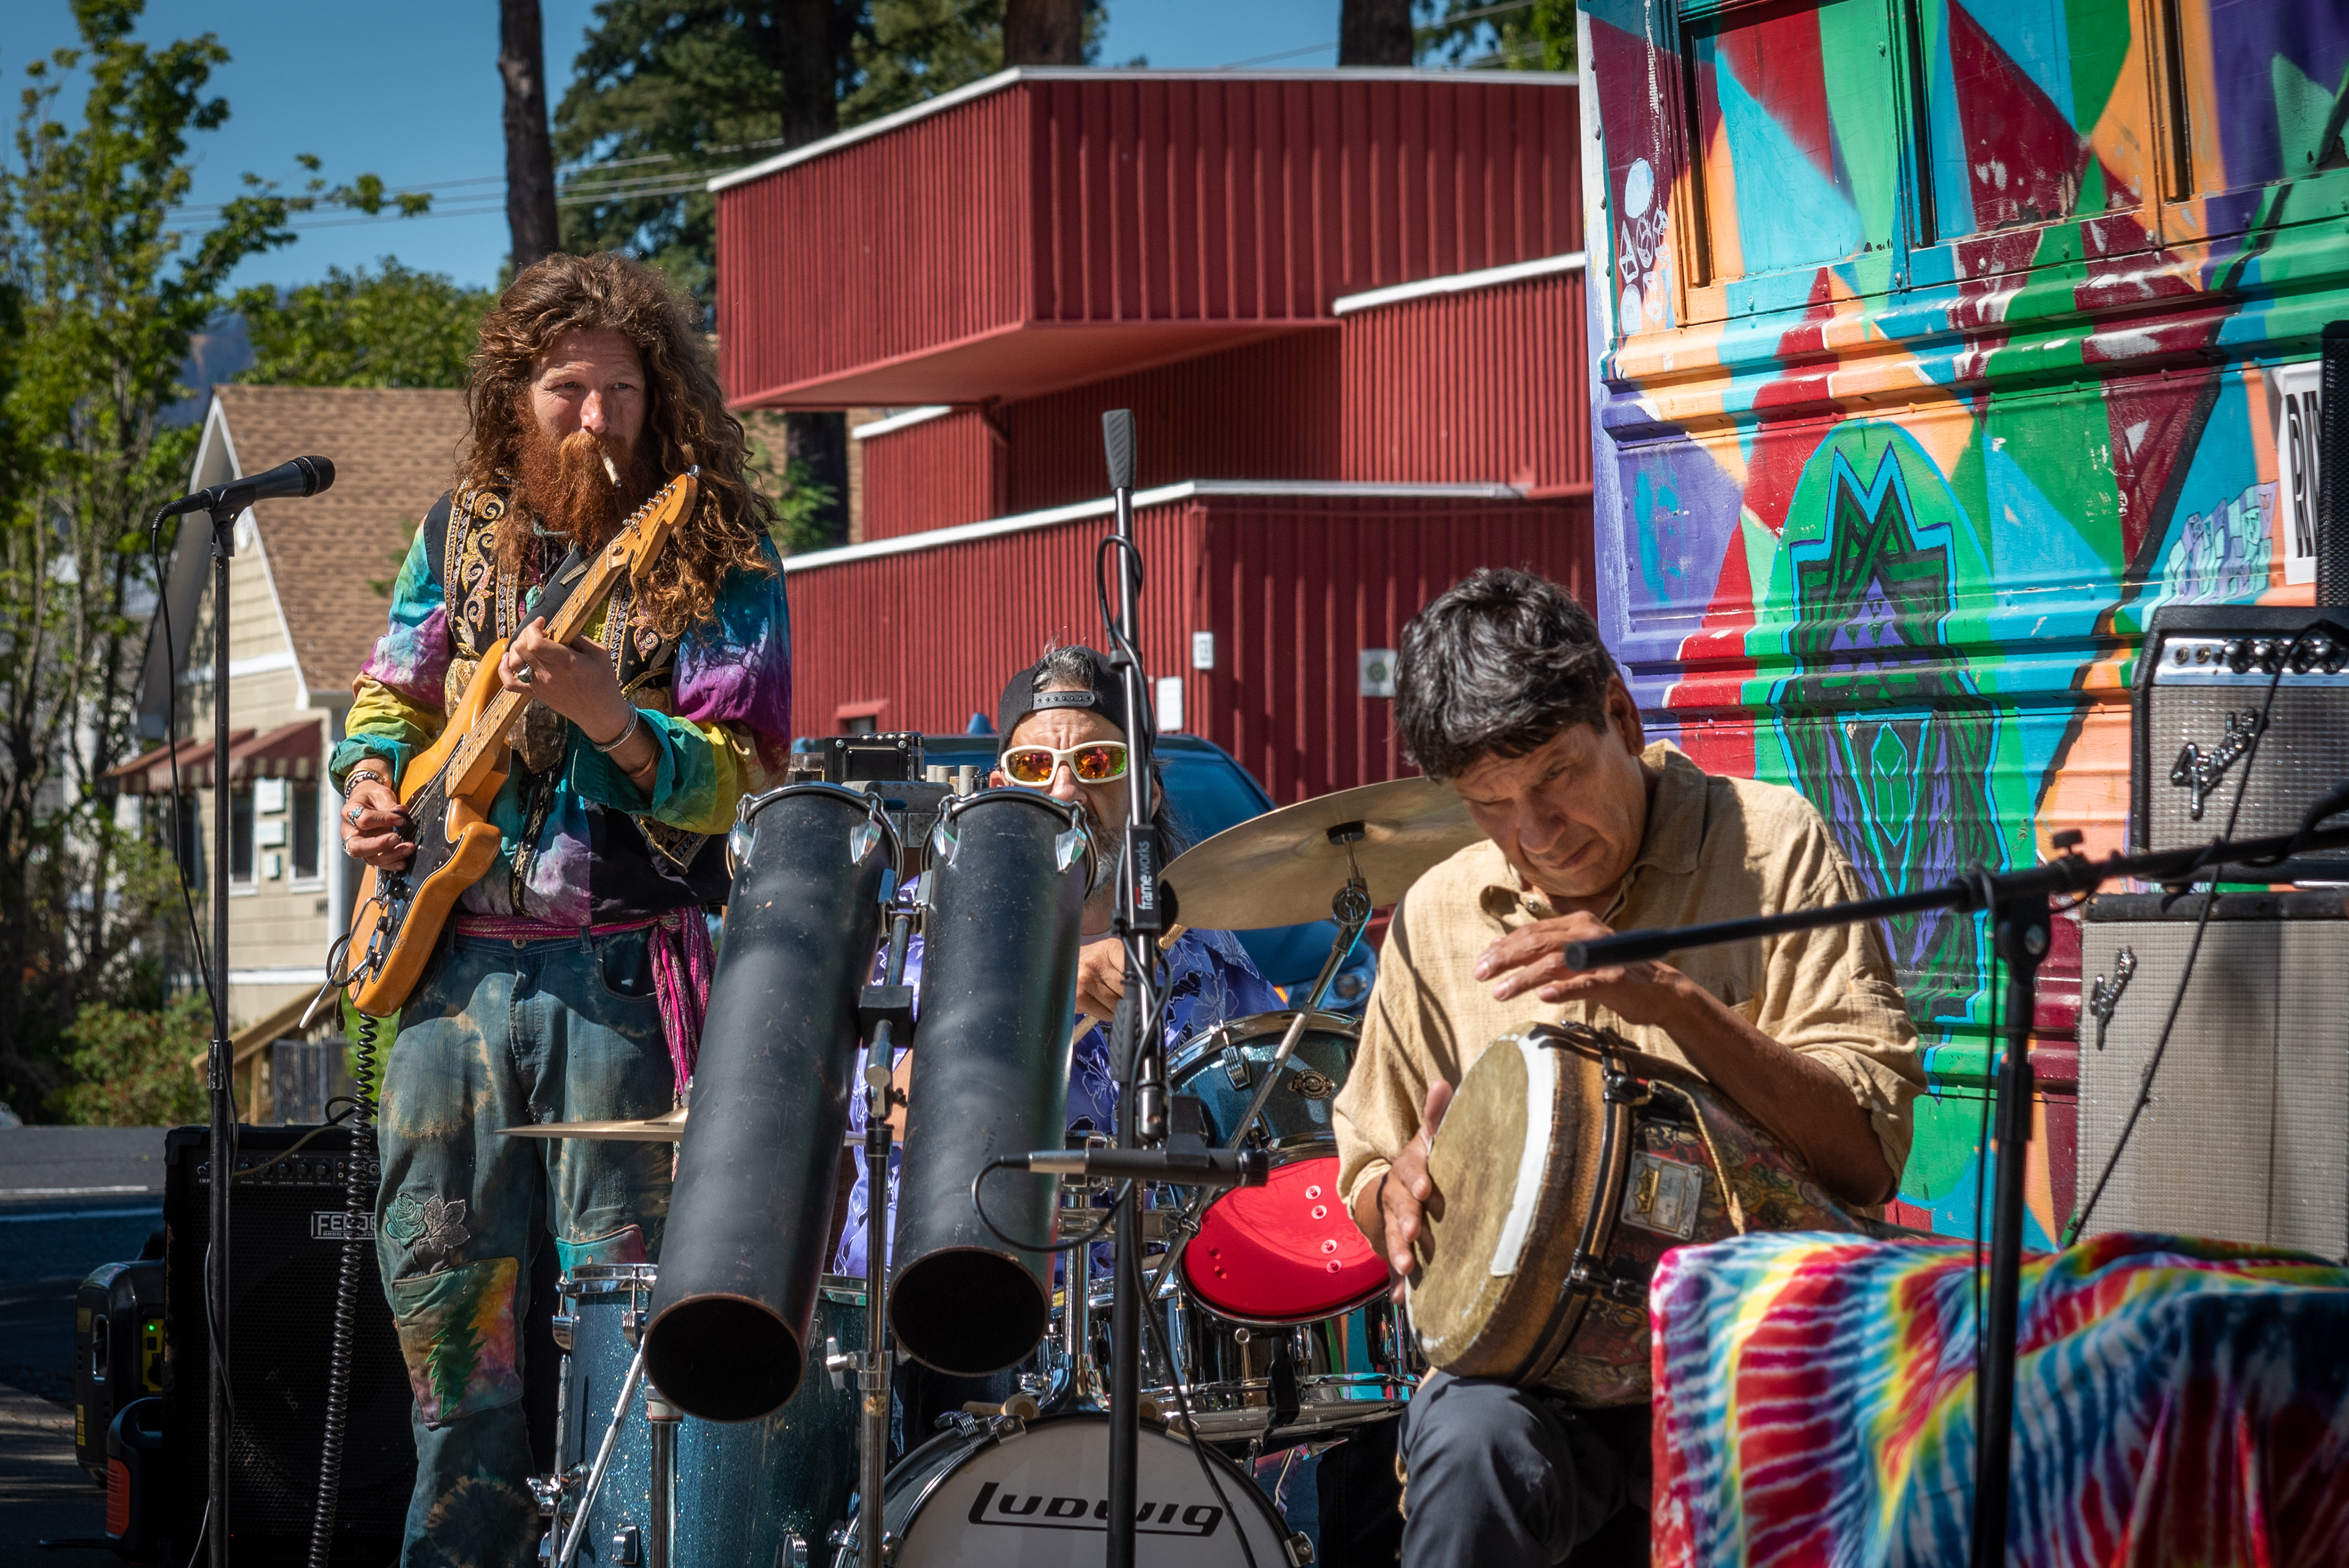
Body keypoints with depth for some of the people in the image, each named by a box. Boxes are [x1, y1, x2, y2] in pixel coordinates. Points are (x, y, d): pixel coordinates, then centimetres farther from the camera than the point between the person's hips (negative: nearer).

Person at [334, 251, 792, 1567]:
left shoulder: (717, 557, -4)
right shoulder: (464, 530, 10)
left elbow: (731, 780, -11)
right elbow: (393, 694, 23)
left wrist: (608, 717, -28)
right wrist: (370, 782, 2)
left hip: (618, 966, -4)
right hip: (458, 954, 4)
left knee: (619, 1283, -3)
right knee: (438, 1267, 7)